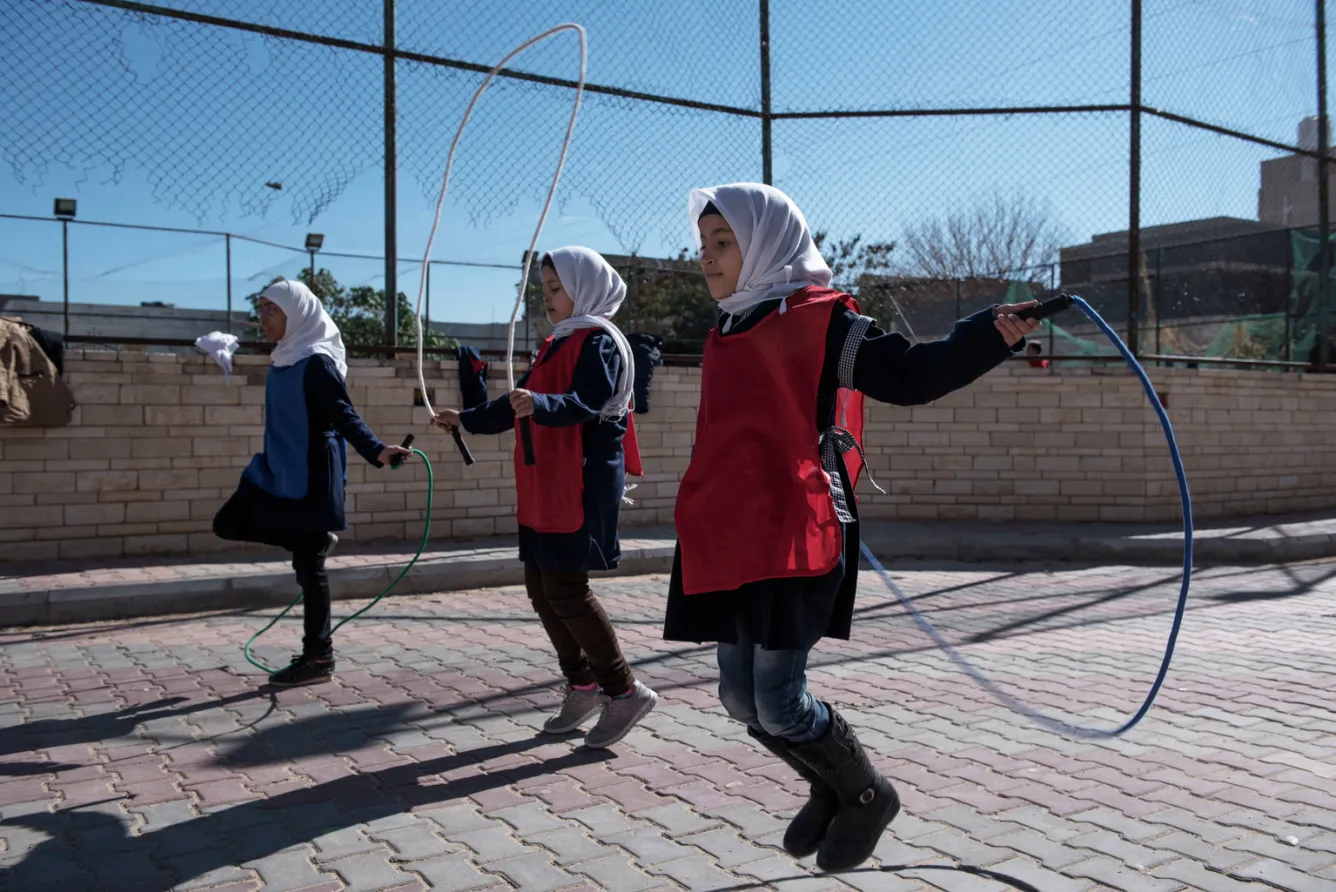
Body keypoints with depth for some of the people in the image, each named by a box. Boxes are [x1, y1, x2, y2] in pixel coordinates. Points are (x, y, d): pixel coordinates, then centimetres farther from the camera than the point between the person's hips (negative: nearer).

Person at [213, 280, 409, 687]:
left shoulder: (317, 363, -16)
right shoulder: (283, 360, 10)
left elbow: (344, 416, -23)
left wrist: (376, 451, -39)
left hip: (310, 477, -9)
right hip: (278, 472, 9)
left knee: (309, 566, -3)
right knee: (228, 524, 14)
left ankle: (318, 658, 7)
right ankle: (313, 539, 20)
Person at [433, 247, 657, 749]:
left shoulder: (600, 341, -8)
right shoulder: (558, 344, 20)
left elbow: (586, 403, -24)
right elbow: (519, 401, 27)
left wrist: (539, 404, -41)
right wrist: (467, 420, 26)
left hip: (584, 486, -9)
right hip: (546, 486, 9)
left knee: (565, 589, -10)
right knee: (541, 586, 9)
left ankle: (624, 692, 0)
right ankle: (583, 686, 20)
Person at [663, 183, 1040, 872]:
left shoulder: (822, 320, -5)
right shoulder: (727, 333, 15)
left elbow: (911, 376, -8)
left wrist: (992, 333, -21)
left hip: (794, 543, -8)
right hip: (729, 543, 8)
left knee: (778, 701, -5)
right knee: (741, 697, 13)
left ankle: (867, 795, 24)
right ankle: (830, 790, 37)